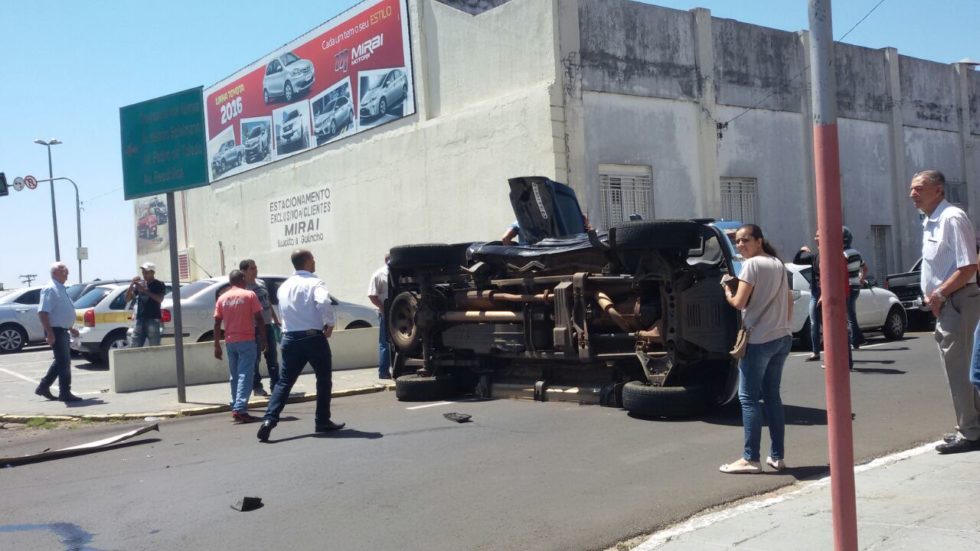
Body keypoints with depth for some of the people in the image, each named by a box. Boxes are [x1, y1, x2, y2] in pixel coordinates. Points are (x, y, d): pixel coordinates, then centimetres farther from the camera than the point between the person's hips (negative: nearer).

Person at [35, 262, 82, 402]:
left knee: (61, 361, 16)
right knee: (64, 362, -5)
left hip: (63, 331, 10)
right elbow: (42, 312, -22)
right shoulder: (50, 289, -15)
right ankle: (65, 393, 2)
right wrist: (49, 333, -26)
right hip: (56, 331, -10)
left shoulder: (61, 289, 15)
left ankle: (43, 387, 26)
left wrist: (71, 328, 22)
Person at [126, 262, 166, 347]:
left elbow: (160, 299, -14)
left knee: (155, 347, -8)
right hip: (139, 319, 4)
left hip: (153, 320, -4)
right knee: (135, 347, 1)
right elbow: (127, 299, 11)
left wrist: (145, 290, -19)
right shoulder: (139, 284, 14)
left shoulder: (159, 285, 2)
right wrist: (132, 284, -3)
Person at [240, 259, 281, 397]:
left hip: (268, 325, 7)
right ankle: (256, 387, 9)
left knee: (272, 357, 11)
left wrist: (275, 319, 20)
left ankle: (275, 384, 19)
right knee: (255, 358, 0)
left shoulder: (261, 283, 12)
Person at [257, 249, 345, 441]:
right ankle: (322, 422, 17)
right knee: (324, 380, 12)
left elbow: (283, 312, 16)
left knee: (284, 381, 7)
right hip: (313, 337, -5)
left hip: (290, 338, 5)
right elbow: (324, 303, -26)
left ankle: (269, 420, -9)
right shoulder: (315, 283, -8)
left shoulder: (284, 286, 12)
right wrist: (330, 324, -13)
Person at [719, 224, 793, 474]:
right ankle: (777, 456, 15)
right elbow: (789, 301, 18)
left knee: (748, 398, -4)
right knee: (772, 396, 13)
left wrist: (727, 289, 3)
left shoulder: (752, 265, -10)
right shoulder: (778, 264, 14)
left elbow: (739, 303, -15)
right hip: (782, 338, 8)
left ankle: (750, 459, -5)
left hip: (758, 340, -8)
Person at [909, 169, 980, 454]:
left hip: (956, 301, -10)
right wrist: (933, 298, 9)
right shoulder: (930, 223, 14)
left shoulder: (952, 218, -15)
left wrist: (939, 295, -17)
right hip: (943, 304, 10)